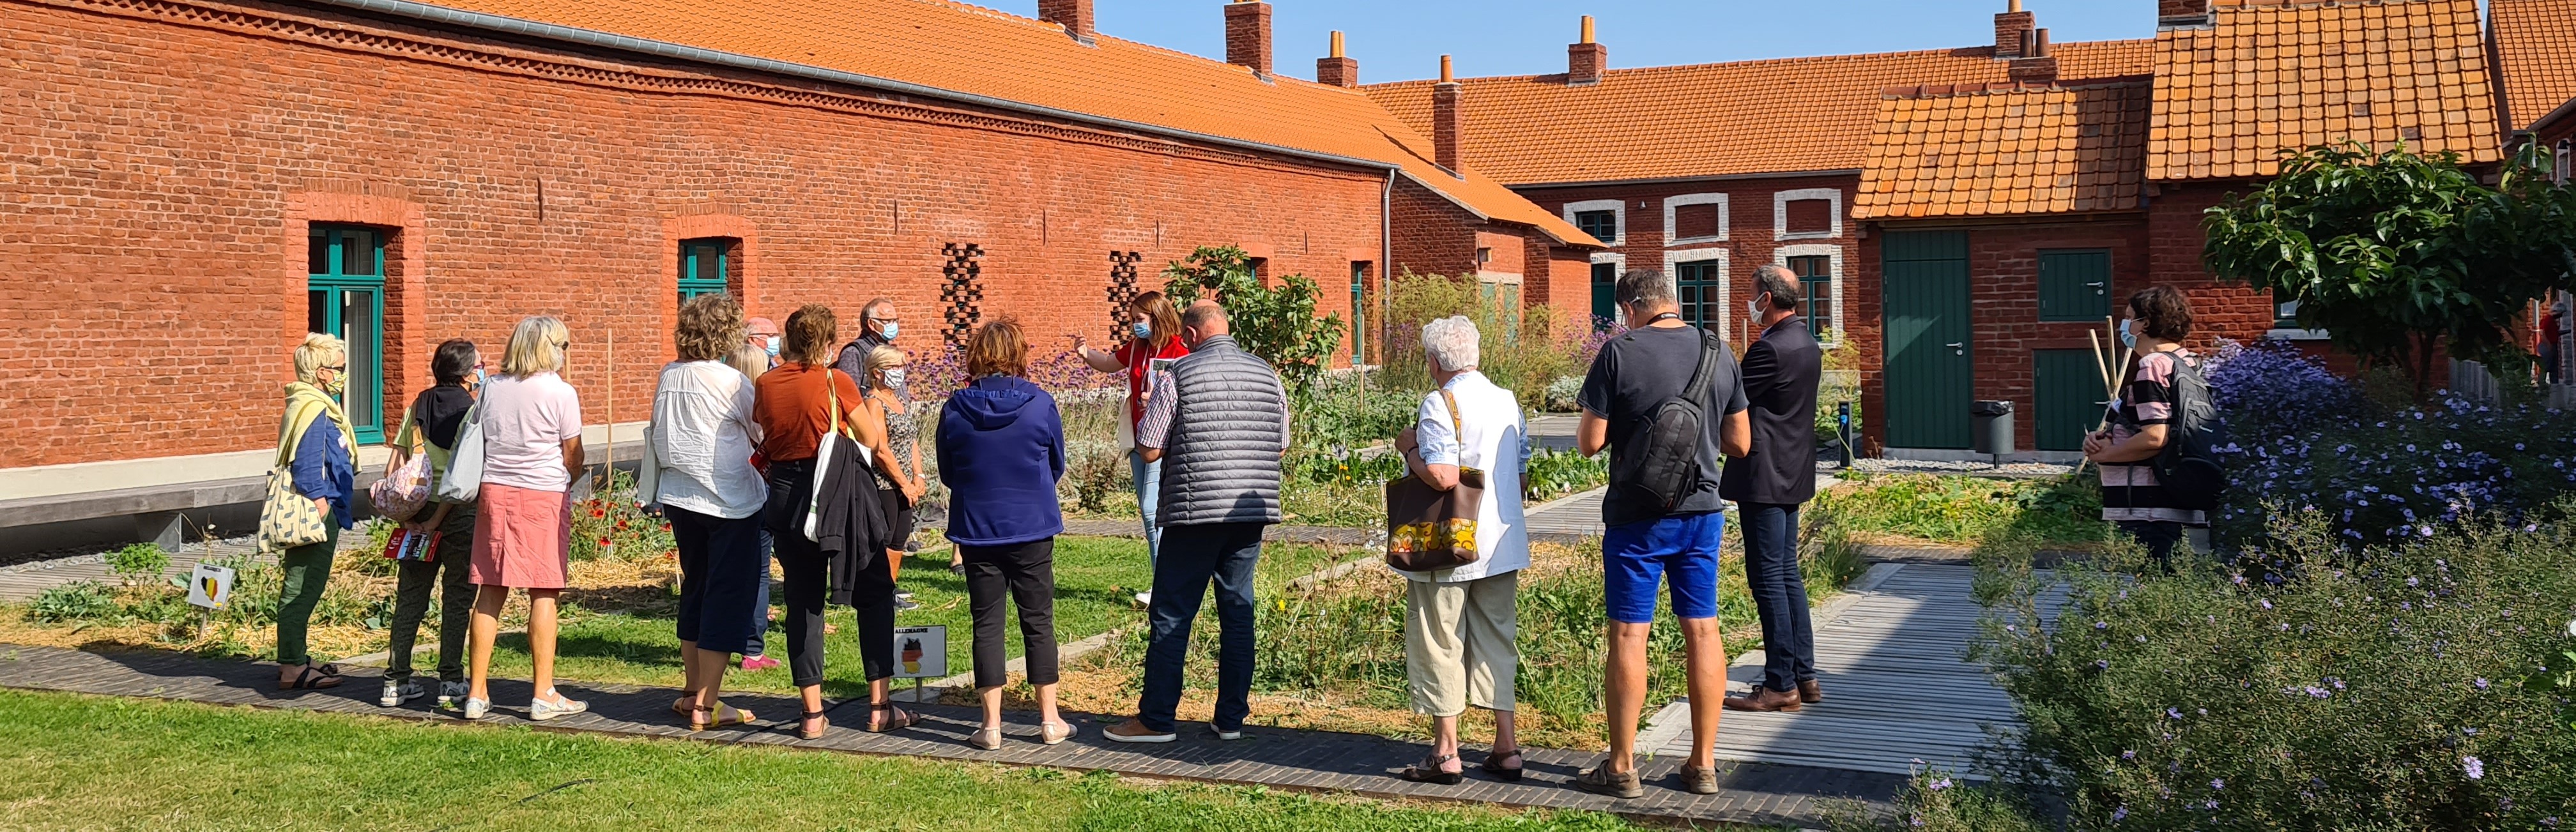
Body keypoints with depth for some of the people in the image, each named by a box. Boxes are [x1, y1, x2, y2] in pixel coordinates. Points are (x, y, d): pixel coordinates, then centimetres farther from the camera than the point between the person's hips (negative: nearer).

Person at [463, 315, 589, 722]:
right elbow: (574, 458, -1)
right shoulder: (560, 393, -6)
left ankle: (478, 693, 11)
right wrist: (564, 481, 18)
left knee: (490, 593, 7)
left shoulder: (492, 388, 7)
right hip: (543, 496, -4)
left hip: (494, 492, 4)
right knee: (543, 594, 0)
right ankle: (544, 695, 2)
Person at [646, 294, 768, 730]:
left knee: (695, 589, 19)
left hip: (679, 497, 6)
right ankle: (706, 705, -1)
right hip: (728, 501, -6)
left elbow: (657, 434, 13)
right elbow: (766, 434, -4)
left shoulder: (668, 376, 3)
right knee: (729, 596, 0)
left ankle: (691, 691, 27)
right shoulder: (730, 381, -14)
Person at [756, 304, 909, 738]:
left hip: (787, 496, 4)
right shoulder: (835, 382, -9)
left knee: (802, 602, 10)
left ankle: (813, 713, 9)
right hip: (842, 495, -3)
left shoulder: (765, 385, 1)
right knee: (874, 596, 10)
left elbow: (764, 443, 11)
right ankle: (880, 706, 9)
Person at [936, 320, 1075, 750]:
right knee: (1038, 621, 9)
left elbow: (947, 474, 7)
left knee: (987, 623, 7)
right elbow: (1057, 466, 6)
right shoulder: (1040, 404, -7)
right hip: (1033, 528, 0)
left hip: (976, 531, 1)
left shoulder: (955, 409, -5)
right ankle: (1050, 720, 13)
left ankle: (992, 724, 7)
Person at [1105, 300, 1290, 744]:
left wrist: (1147, 413, 12)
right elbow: (1281, 447, 13)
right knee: (1238, 612, 11)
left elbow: (1149, 450, -7)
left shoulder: (1179, 375, -7)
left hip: (1195, 511, -4)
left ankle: (1156, 719, 6)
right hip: (1252, 511, 5)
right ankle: (1231, 717, 14)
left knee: (1171, 616, 2)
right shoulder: (1267, 374, 7)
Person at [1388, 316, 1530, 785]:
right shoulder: (1508, 402, 8)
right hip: (1502, 545, 7)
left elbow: (1442, 475, -26)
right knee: (1496, 640, 13)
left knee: (1441, 644, 4)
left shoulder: (1440, 404, -16)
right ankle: (1506, 749, 13)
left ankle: (1446, 754, 8)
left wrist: (1408, 448, -10)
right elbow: (1521, 466, 15)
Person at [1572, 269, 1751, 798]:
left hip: (1637, 517, -4)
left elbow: (1590, 442, -10)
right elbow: (1740, 443, 8)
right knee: (1702, 631, 9)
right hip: (1702, 512, 4)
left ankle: (1622, 767, 9)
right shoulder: (1719, 355, 3)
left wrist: (1589, 417, 11)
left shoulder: (1620, 353, -11)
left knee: (1629, 635, 3)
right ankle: (1703, 764, 15)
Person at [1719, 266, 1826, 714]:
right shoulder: (1806, 344, 13)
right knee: (1787, 574, 15)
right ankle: (1804, 675, 20)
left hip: (1764, 476, -10)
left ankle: (1781, 685, -2)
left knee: (1767, 577, -5)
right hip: (1792, 474, 10)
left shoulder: (1770, 348, -19)